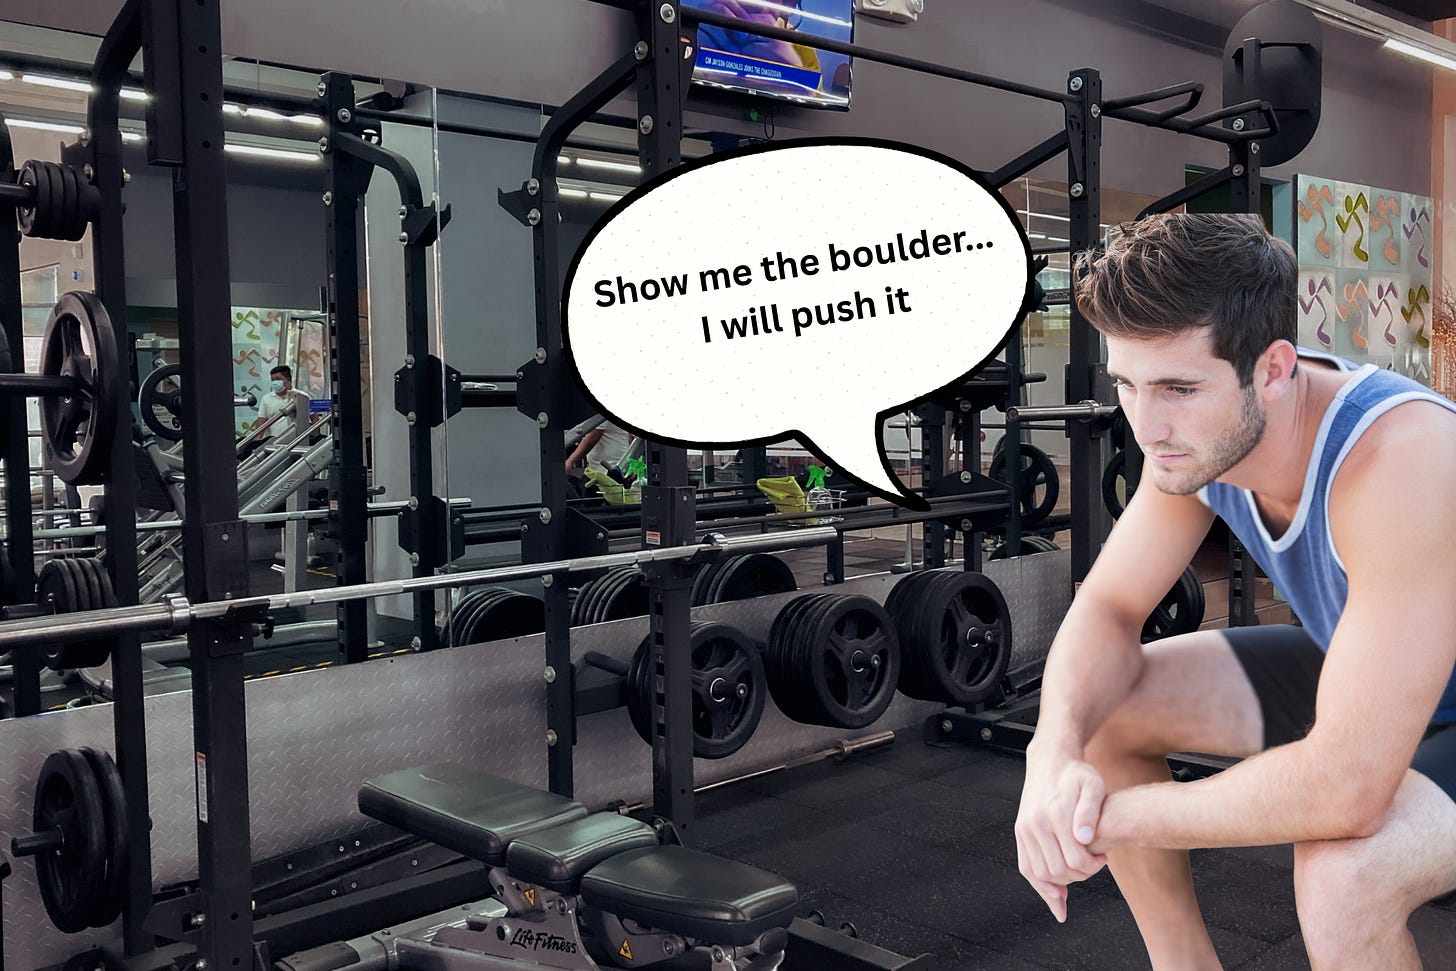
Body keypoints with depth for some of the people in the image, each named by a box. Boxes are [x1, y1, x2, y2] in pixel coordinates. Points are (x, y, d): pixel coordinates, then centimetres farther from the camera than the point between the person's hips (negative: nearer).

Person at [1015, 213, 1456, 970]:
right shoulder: (1196, 428, -16)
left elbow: (1345, 789, -42)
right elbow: (1107, 609, -8)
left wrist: (1112, 817, -29)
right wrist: (1055, 753, -28)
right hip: (1356, 667, 7)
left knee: (1342, 875, -36)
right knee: (1097, 709, -3)